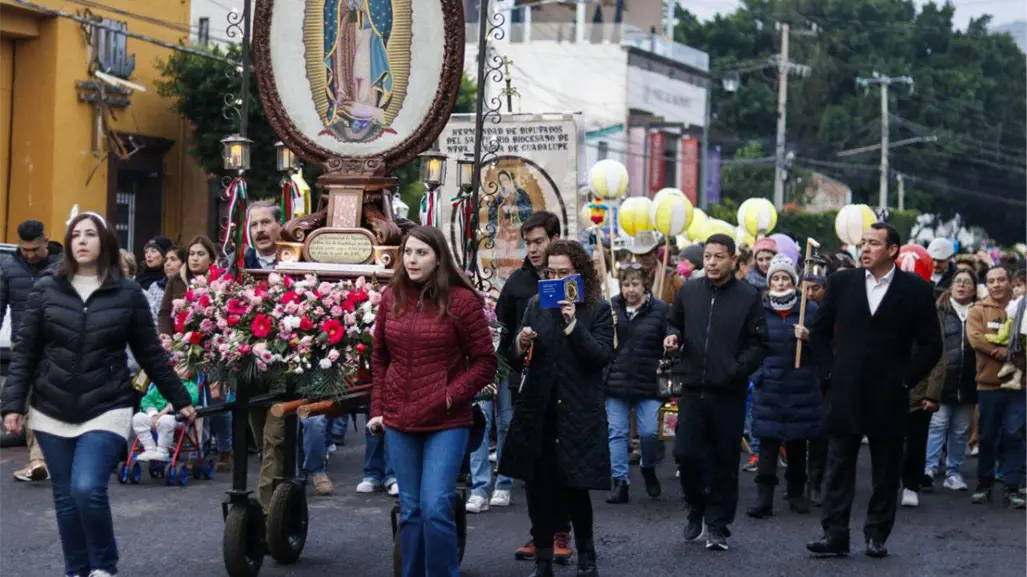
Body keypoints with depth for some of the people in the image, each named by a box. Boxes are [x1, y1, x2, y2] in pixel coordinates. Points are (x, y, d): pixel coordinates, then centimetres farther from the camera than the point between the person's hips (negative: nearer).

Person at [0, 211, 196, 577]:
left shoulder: (128, 294, 0)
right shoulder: (45, 289, 3)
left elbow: (150, 353, 7)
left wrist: (180, 399, 8)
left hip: (106, 410, -2)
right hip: (52, 412, 2)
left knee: (88, 489, -18)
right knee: (65, 497, 7)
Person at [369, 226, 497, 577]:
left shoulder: (461, 300, -7)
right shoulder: (392, 297, 6)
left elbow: (485, 361, -4)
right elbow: (379, 359, 13)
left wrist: (452, 396, -13)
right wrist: (378, 409, 8)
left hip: (447, 422, -4)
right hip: (399, 421, 4)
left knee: (436, 508, -12)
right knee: (410, 511, 10)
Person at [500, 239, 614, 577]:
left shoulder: (598, 310, -2)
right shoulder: (536, 306, 8)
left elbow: (603, 356, -13)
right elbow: (516, 357, 12)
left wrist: (573, 325, -23)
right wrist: (521, 345, -10)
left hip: (579, 413, -3)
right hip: (538, 410, 3)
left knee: (575, 487, -1)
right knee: (539, 487, 6)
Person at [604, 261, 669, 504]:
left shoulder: (660, 309, -1)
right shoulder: (611, 307, 3)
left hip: (648, 382, -1)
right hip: (616, 381, 2)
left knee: (649, 432, -4)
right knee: (617, 432, 2)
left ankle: (649, 470, 25)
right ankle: (619, 482, 6)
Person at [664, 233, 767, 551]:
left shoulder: (748, 296, -3)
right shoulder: (688, 291, 6)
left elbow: (758, 344, -2)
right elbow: (674, 323, 21)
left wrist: (738, 369, -17)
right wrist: (673, 335, -2)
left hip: (729, 393, -2)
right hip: (693, 389, 2)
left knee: (725, 462, 4)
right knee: (685, 454, -3)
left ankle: (718, 525, 17)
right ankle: (697, 510, 23)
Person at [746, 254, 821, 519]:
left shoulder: (810, 309, 1)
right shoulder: (760, 310, 4)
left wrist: (808, 337, -18)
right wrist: (757, 373, 0)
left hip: (800, 387, 0)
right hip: (769, 387, 0)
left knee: (797, 443, 9)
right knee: (767, 442, -6)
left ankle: (796, 493, 22)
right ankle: (764, 498, -8)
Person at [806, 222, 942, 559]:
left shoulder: (916, 290, -2)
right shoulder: (842, 282, 4)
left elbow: (931, 345, 2)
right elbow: (819, 332, 11)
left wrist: (906, 379, -4)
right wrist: (830, 370, 2)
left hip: (889, 398, -1)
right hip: (845, 394, 1)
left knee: (886, 471, 7)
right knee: (838, 467, 0)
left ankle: (877, 536, 16)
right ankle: (834, 535, 3)